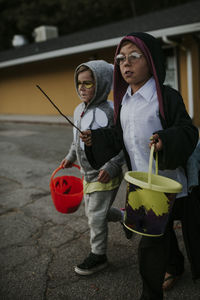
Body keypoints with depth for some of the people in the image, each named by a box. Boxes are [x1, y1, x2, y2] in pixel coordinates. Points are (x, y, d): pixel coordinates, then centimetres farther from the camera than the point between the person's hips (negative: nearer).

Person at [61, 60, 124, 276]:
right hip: (88, 173, 9)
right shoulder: (79, 110, 5)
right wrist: (70, 157, 21)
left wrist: (111, 167, -28)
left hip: (105, 175, -8)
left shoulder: (110, 111, -21)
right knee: (91, 211, 21)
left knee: (96, 215, 2)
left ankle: (98, 256, 25)